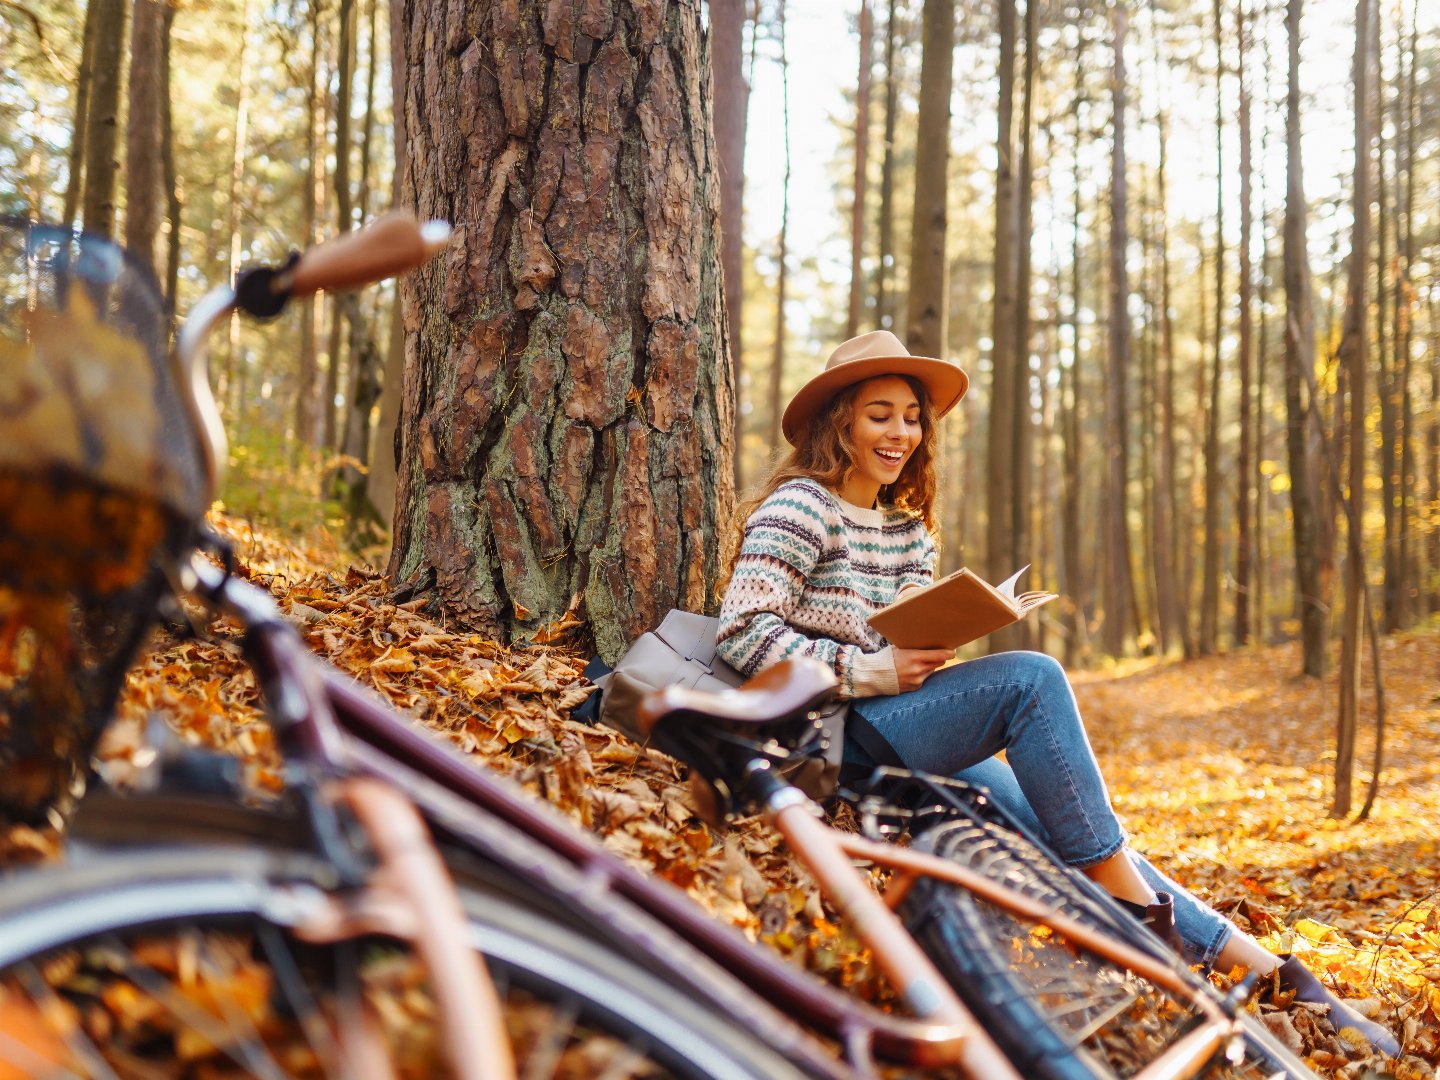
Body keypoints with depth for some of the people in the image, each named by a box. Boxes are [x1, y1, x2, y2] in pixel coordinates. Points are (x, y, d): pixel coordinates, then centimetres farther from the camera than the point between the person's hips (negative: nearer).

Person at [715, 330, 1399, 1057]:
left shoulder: (907, 528, 18)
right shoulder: (800, 509, -6)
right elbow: (741, 635, -16)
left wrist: (932, 652, -4)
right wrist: (872, 671, -20)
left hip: (907, 743, 8)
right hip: (834, 739, -8)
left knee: (1072, 830, -7)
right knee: (1031, 678, -24)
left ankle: (1263, 969, -7)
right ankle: (1127, 896, -19)